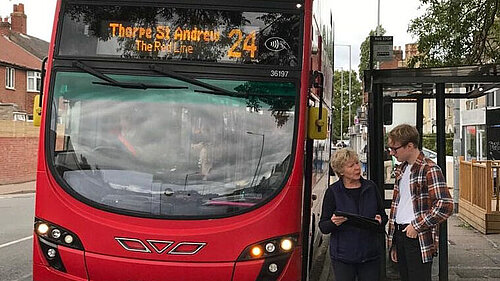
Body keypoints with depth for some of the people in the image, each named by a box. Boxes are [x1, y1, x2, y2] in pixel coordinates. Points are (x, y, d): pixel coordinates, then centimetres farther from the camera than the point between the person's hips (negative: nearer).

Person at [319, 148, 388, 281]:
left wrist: (380, 221, -9)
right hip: (343, 257, -2)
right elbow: (323, 227, -3)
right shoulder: (333, 192, -3)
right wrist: (333, 223, -25)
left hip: (370, 255, 3)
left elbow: (384, 216, 14)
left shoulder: (371, 187, 6)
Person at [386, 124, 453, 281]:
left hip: (419, 238, -8)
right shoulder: (401, 170, 15)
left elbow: (445, 206, -21)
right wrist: (392, 243, 16)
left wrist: (417, 226, -16)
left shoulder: (429, 169, -12)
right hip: (399, 234, 8)